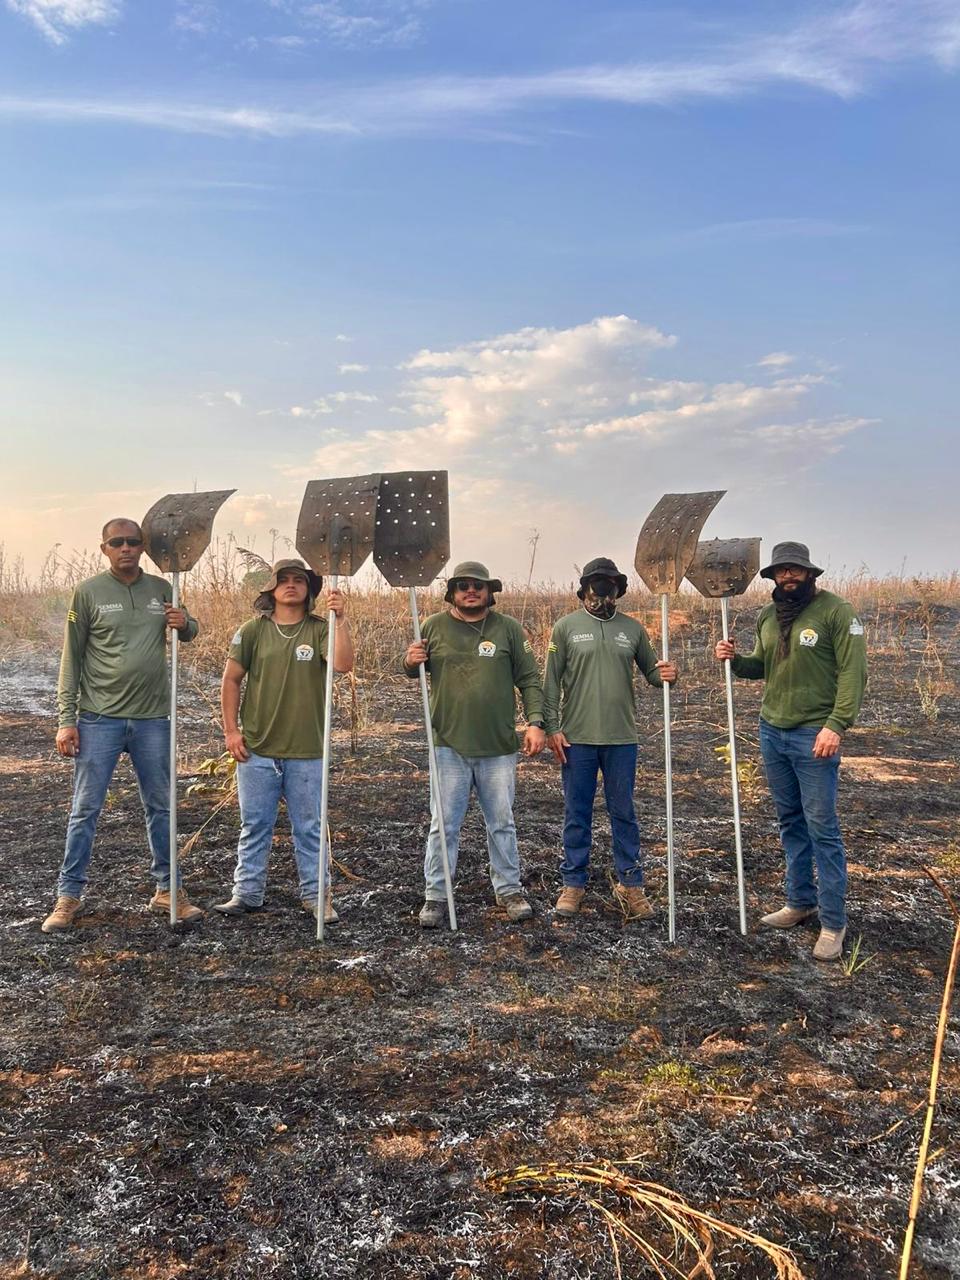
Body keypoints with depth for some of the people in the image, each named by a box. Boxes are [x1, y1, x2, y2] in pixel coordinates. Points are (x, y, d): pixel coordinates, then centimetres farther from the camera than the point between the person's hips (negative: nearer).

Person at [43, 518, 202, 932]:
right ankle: (69, 896, 16)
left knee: (160, 807, 10)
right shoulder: (88, 592, -3)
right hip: (99, 719, -3)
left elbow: (188, 632, 17)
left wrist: (184, 625, -8)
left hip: (153, 719, 3)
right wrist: (66, 719, -7)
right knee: (85, 810, 3)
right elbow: (71, 659, -2)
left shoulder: (162, 589, 5)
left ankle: (167, 889, 23)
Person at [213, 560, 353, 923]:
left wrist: (340, 619, -25)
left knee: (309, 828, 8)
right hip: (256, 749, 1)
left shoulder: (320, 629, 0)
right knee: (255, 826, 11)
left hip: (306, 751, -1)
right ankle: (247, 893, 23)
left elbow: (343, 664, -18)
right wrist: (230, 730, 1)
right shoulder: (253, 630, 2)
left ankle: (316, 895, 18)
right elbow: (231, 679, 6)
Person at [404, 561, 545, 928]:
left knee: (501, 823, 12)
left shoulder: (508, 628, 2)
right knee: (444, 825, 4)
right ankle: (436, 895, 16)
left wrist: (535, 722, -8)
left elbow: (529, 680, 2)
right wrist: (410, 662, -9)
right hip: (450, 745, 0)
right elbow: (415, 670, 14)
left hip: (499, 747, 0)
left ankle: (509, 890, 27)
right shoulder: (434, 626, 3)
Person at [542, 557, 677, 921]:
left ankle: (630, 884, 19)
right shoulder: (566, 626, 1)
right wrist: (551, 728, -6)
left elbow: (650, 671, 11)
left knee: (624, 814, 9)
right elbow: (551, 682, 0)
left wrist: (665, 676, -13)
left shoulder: (632, 628, 6)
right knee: (577, 815, 8)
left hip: (622, 739, 1)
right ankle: (573, 883, 19)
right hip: (576, 739, -1)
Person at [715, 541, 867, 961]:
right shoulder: (767, 616, 10)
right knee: (790, 822, 15)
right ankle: (801, 901, 28)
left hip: (814, 736, -6)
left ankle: (833, 922, 6)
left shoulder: (836, 612, -10)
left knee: (821, 828, -3)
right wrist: (735, 660, -3)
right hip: (772, 732, 7)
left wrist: (836, 725, -21)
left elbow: (853, 673, -14)